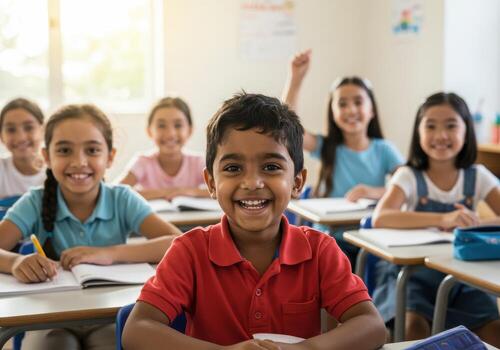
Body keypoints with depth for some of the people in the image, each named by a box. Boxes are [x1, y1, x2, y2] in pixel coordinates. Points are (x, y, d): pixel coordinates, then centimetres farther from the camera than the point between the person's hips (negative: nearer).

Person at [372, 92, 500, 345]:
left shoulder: (477, 177, 4)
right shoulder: (409, 176, -5)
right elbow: (380, 218, -24)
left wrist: (477, 224, -30)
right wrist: (443, 219, -36)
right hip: (414, 273, -2)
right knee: (413, 324, -30)